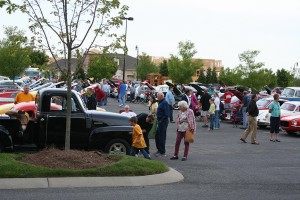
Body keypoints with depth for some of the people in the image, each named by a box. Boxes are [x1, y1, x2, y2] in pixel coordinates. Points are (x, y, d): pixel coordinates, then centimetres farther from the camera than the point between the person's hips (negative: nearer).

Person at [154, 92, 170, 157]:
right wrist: (158, 120, 12)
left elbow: (166, 114, -23)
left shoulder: (164, 103, -17)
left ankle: (162, 152, 4)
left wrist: (161, 121, -20)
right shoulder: (161, 102, 15)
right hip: (160, 121, 10)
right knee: (157, 136, 16)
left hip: (163, 122, -10)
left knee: (161, 137, -4)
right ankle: (159, 150, 27)